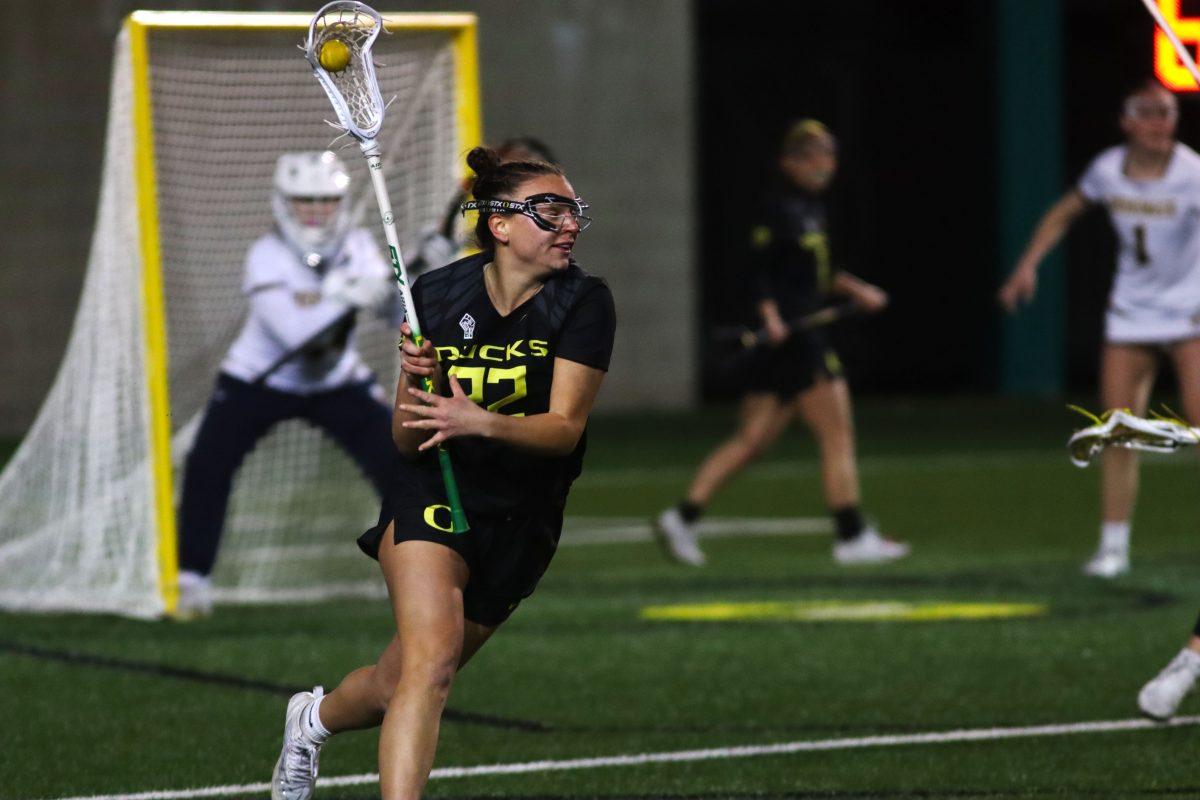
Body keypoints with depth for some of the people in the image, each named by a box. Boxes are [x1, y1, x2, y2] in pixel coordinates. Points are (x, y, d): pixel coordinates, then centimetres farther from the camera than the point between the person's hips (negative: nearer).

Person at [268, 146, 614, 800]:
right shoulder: (437, 297, -7)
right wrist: (417, 388, -26)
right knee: (431, 658, -26)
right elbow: (407, 443, -4)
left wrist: (481, 422, -37)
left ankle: (315, 718, 43)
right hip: (431, 500, -1)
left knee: (395, 688, 11)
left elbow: (565, 427, -19)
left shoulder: (584, 304, -12)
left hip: (522, 522, 1)